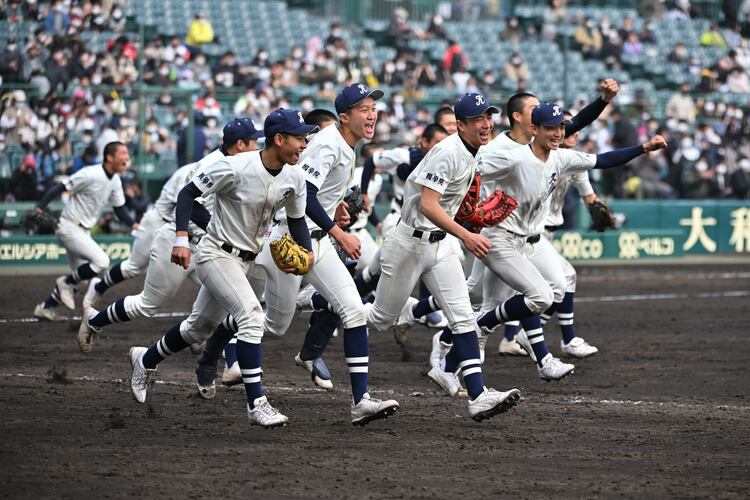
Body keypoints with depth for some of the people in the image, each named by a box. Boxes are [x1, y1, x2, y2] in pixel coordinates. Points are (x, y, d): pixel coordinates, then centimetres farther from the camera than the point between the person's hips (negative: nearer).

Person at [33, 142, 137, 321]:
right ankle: (66, 283, -2)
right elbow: (60, 188, -20)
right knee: (101, 261, -23)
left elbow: (119, 208, 14)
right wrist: (39, 208, -30)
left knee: (80, 276, 14)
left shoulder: (115, 181, 5)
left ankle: (45, 307, 25)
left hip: (84, 231, 9)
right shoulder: (90, 175, -21)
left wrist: (133, 224, -4)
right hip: (69, 227, -9)